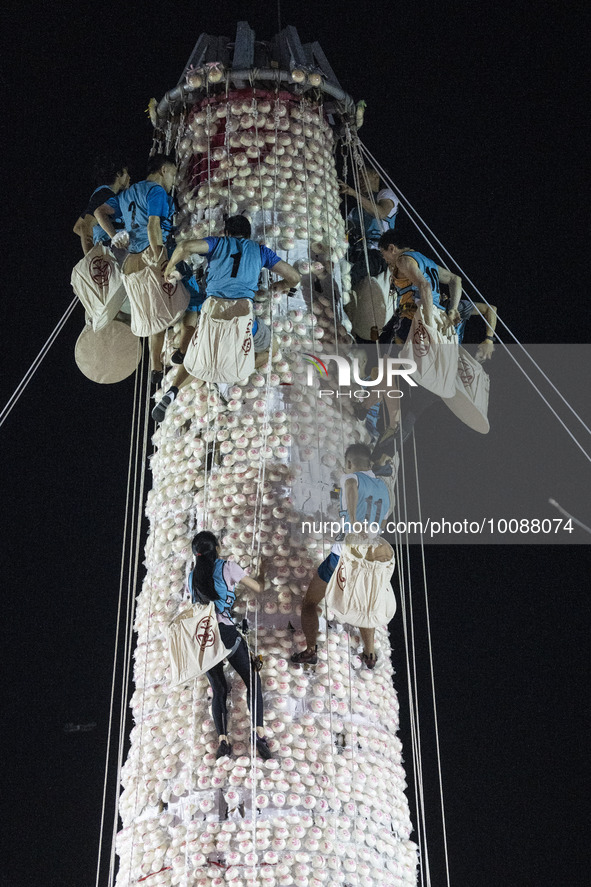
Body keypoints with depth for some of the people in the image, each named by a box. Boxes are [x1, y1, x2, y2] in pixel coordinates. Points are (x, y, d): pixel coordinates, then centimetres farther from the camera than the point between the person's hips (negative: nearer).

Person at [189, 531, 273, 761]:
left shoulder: (192, 576, 15)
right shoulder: (227, 567, 2)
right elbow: (257, 587, 10)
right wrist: (262, 575, 33)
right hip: (225, 631, -4)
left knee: (219, 690, 13)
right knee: (252, 680, 5)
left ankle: (222, 740, -3)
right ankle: (259, 732, -11)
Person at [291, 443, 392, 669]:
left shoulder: (351, 478, -8)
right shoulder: (384, 488, 12)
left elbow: (351, 484, -32)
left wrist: (353, 521, -32)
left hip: (342, 556, -6)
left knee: (309, 603, 13)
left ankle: (310, 651, 13)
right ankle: (370, 654, 30)